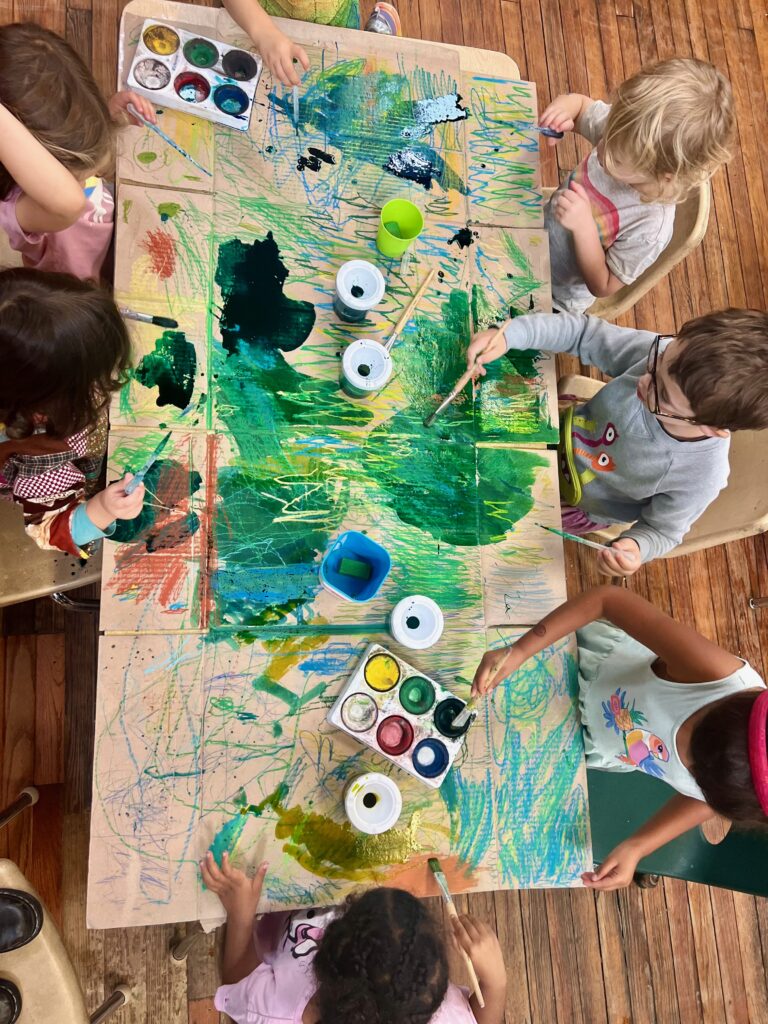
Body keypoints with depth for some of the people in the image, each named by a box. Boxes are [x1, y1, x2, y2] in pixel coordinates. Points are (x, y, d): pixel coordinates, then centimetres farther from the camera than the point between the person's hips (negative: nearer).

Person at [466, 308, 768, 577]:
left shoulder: (699, 480, -40)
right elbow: (585, 333, -23)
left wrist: (635, 548, -44)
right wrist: (508, 335, -37)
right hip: (563, 432, 4)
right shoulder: (667, 358, -34)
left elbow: (661, 531, -21)